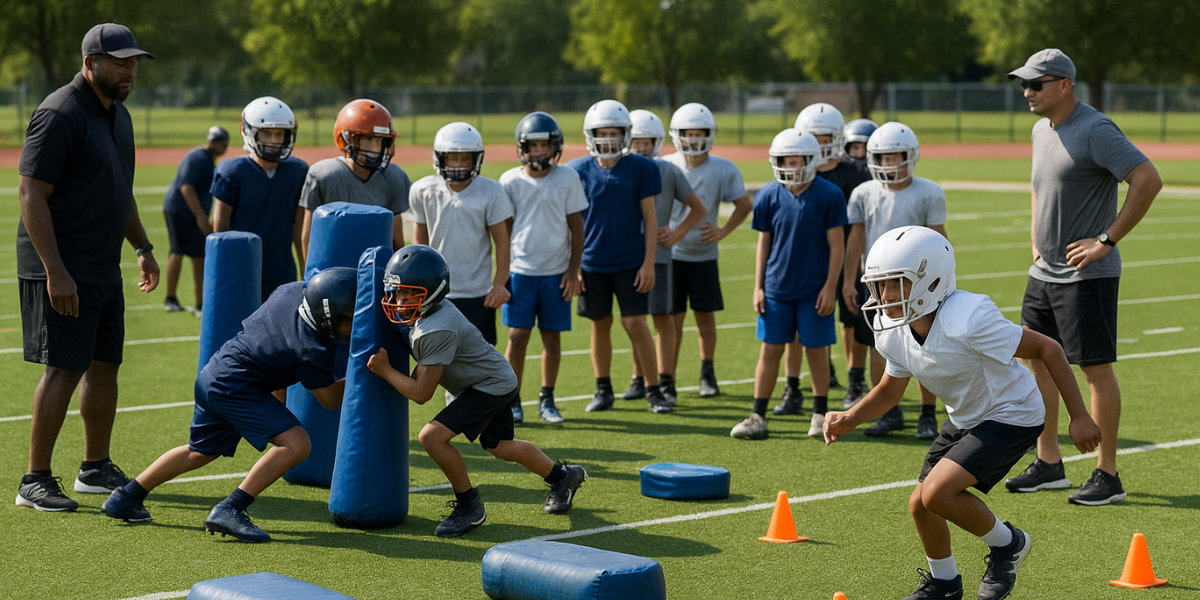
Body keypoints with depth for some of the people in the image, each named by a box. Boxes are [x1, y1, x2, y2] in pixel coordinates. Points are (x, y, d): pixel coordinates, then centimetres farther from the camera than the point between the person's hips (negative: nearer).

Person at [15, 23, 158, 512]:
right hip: (62, 270, -9)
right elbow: (31, 195, -19)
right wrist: (55, 271, -23)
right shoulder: (61, 114, -16)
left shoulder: (118, 116, 14)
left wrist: (143, 247, 23)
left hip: (104, 267, 9)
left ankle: (95, 468, 25)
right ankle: (35, 481, -3)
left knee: (105, 363, 13)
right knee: (65, 368, -9)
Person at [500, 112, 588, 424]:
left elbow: (576, 227, 3)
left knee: (552, 337, 6)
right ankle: (512, 401, 10)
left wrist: (573, 270, -2)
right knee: (517, 337, -2)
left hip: (556, 272, 0)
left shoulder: (568, 178, -2)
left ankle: (547, 400, 18)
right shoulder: (510, 181, -1)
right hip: (520, 270, 0)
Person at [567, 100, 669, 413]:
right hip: (591, 263, 2)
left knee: (635, 324, -4)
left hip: (631, 263, -2)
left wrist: (649, 263, -5)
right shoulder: (577, 171, 0)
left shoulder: (641, 169, -3)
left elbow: (649, 217, -1)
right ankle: (603, 390, 21)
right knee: (601, 324, 9)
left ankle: (653, 390, 7)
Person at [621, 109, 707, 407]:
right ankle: (639, 379, 18)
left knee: (663, 316, 0)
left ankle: (665, 382, 6)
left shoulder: (668, 172, -2)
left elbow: (698, 209, 7)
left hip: (658, 255, -2)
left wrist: (677, 234, -3)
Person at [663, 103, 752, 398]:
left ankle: (707, 374, 21)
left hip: (704, 254, 0)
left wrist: (723, 231, -8)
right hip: (671, 252, 0)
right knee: (673, 318, 1)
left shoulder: (724, 169, -7)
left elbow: (744, 205, 4)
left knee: (705, 316, 6)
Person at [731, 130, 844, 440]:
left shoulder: (829, 196, -8)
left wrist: (830, 286, -8)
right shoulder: (769, 196, -1)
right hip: (777, 288, 2)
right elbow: (764, 243, 7)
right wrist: (758, 287, 4)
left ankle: (820, 414, 18)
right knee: (771, 349, 4)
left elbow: (836, 245, -4)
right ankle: (758, 417, 8)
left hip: (815, 290, -2)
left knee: (816, 349, 5)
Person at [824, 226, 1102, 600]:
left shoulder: (968, 321, -33)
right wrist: (851, 418, -12)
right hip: (965, 418, 8)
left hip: (1011, 416, -8)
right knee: (920, 505, 7)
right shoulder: (895, 332, -10)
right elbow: (889, 391, 8)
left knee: (937, 492, -22)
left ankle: (1007, 544, 5)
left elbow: (1048, 349, -23)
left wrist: (1079, 417, -19)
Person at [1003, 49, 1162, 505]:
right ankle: (1049, 464, 23)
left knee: (1097, 369, -4)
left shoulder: (1094, 131, -16)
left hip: (1086, 275, -9)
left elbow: (1148, 180, -24)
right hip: (1043, 273, 9)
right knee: (1038, 361, 12)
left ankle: (1107, 475, 3)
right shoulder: (1041, 131, 12)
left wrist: (1107, 240, -21)